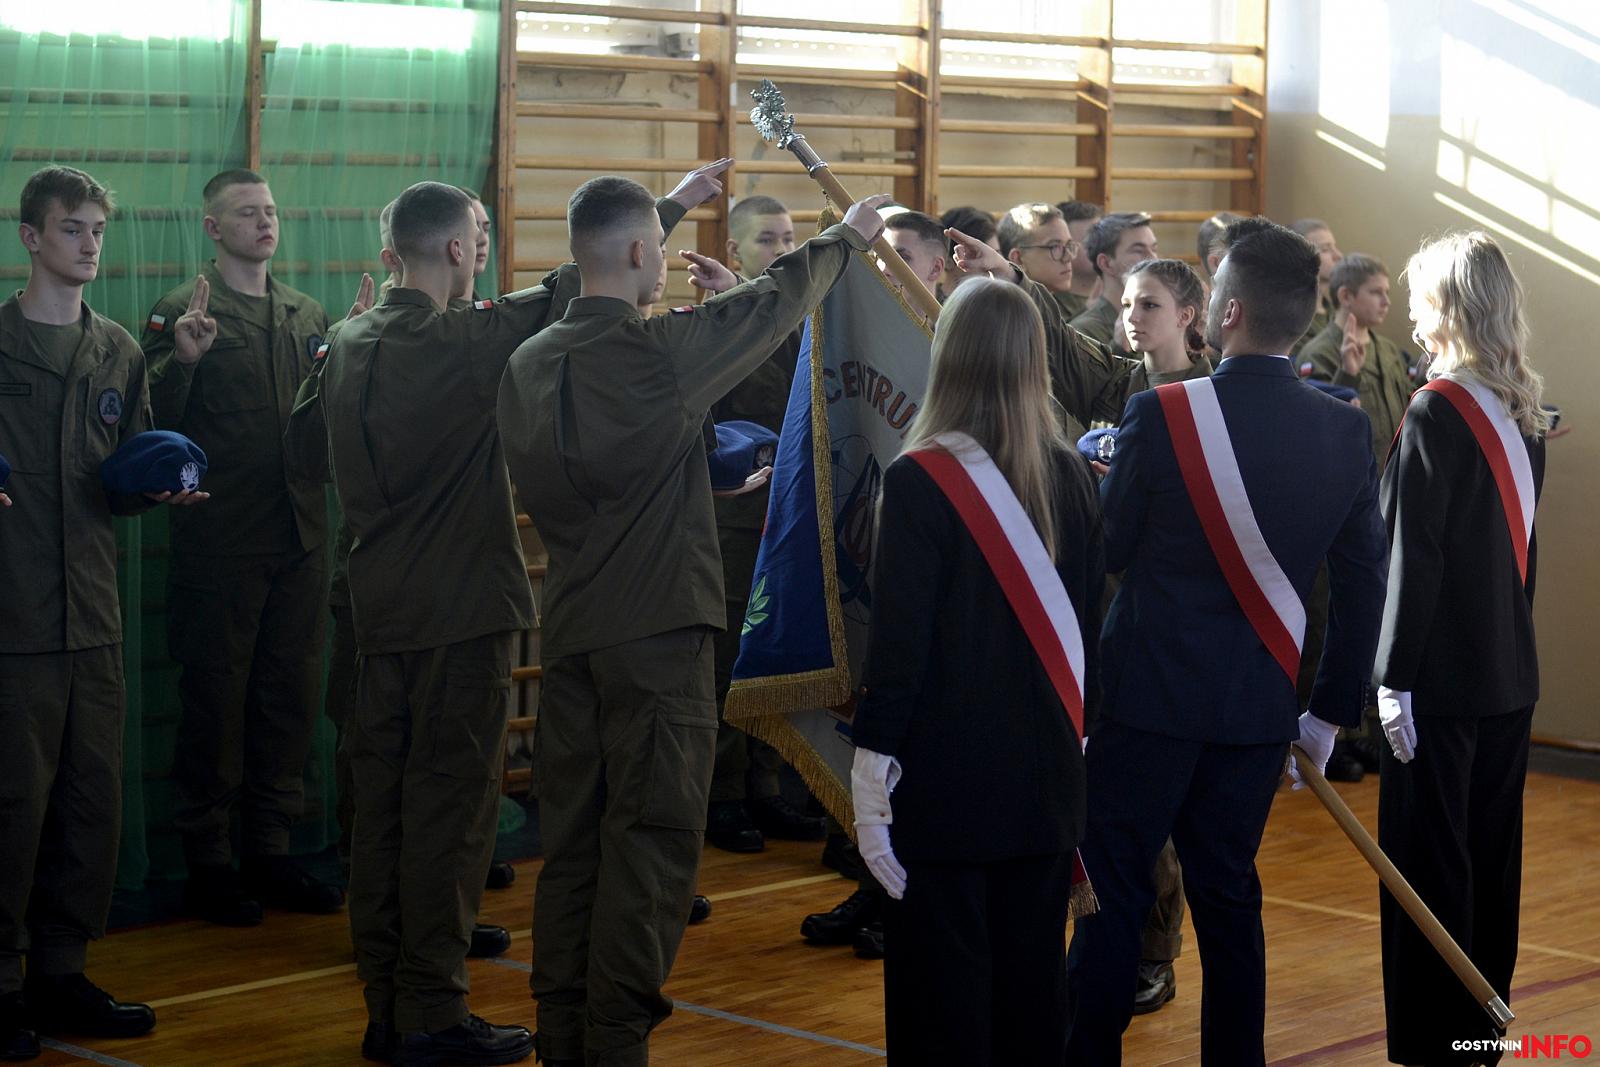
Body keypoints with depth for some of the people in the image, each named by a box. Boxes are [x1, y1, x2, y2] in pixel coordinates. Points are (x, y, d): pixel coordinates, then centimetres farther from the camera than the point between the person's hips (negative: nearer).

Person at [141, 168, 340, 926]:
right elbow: (155, 427, -12)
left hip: (299, 536, 6)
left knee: (290, 696, 10)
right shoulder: (181, 314, -4)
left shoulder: (308, 317, 14)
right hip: (221, 542, -5)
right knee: (215, 701, 2)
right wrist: (181, 360, -27)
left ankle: (269, 850, 21)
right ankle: (207, 859, 12)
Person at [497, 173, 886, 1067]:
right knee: (652, 837, -1)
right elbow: (777, 304, 2)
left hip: (569, 626, 7)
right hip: (657, 626, -7)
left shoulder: (530, 363, 5)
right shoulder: (663, 348, -12)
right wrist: (847, 235, 18)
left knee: (572, 839, 11)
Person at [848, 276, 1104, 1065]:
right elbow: (1090, 619, 9)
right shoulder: (1069, 475, 3)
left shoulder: (919, 481, -13)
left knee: (943, 997, 2)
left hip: (945, 773, -5)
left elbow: (897, 639, -13)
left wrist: (872, 766, -8)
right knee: (1032, 978, 13)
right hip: (1046, 772, 5)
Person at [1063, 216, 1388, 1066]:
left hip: (1148, 696, -4)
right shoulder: (1345, 431, -2)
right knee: (1227, 894, 15)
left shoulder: (1162, 415, -15)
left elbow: (1104, 549, -4)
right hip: (1260, 709, 4)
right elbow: (1365, 581, 3)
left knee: (1113, 893, 5)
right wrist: (1335, 709, 13)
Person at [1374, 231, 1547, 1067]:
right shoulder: (1522, 408, 8)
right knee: (1491, 852, 15)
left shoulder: (1436, 411, -15)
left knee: (1427, 857, 0)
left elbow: (1411, 554, -17)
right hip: (1511, 669, 8)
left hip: (1442, 676, -8)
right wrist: (1509, 635, 19)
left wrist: (1394, 676, -15)